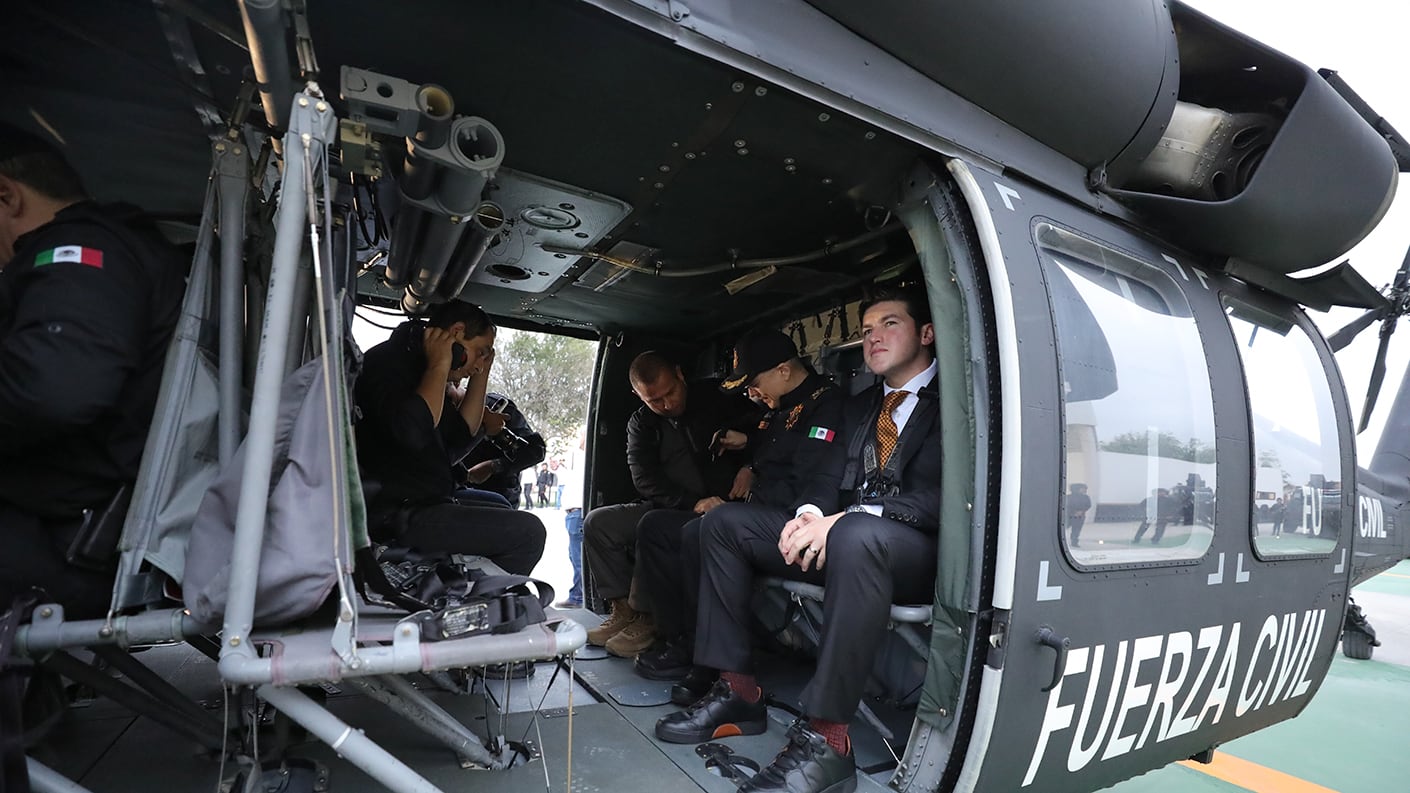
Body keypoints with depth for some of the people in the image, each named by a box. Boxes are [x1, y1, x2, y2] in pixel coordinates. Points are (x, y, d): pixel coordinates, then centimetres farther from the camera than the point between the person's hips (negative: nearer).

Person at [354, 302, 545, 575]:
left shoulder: (415, 366, 19)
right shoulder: (388, 360, -10)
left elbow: (456, 443, 20)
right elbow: (412, 431, -30)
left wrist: (481, 376, 15)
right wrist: (439, 366, -16)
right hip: (393, 515, -10)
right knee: (527, 532, -18)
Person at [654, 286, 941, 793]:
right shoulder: (859, 406, 19)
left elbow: (942, 498, -18)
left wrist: (847, 520, -26)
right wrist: (813, 515, -9)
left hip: (921, 551, -7)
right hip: (841, 539, 8)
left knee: (856, 536, -42)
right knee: (722, 524, -1)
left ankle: (824, 741, -30)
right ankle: (737, 692, -2)